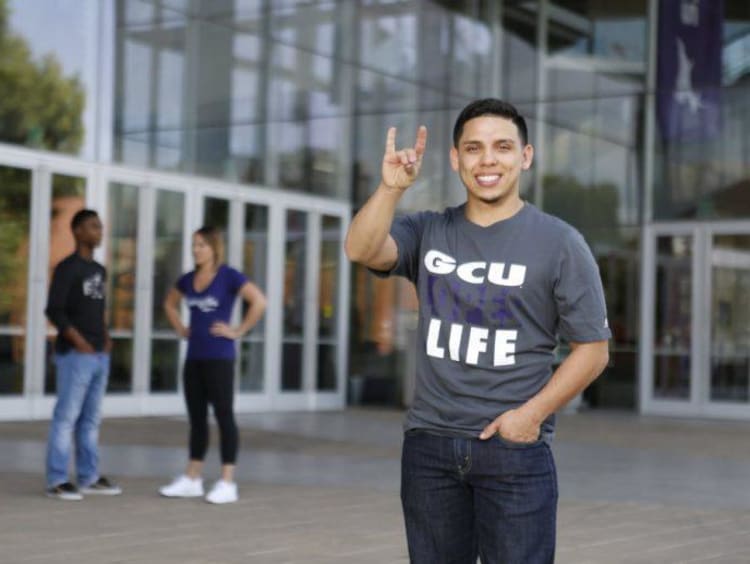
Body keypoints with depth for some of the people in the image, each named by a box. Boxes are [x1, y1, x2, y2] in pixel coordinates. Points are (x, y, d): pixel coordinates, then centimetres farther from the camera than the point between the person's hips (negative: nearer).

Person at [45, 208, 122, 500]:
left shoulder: (99, 270, 16)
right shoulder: (66, 268, -8)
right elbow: (53, 310, -13)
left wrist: (105, 337, 10)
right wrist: (79, 342, -16)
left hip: (100, 355, 7)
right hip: (74, 354, -7)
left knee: (90, 418, 9)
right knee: (67, 416, -7)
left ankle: (89, 476, 14)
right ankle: (56, 480, -3)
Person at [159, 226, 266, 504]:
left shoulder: (229, 276, -8)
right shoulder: (188, 279, 10)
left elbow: (259, 302, -18)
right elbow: (170, 303, 28)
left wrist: (238, 331, -16)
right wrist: (181, 329, 14)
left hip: (219, 357, -6)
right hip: (194, 357, 6)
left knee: (224, 417, -2)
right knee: (196, 418, 11)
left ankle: (227, 483, 1)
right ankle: (192, 480, 18)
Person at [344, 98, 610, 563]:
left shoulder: (559, 242, -2)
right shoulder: (428, 233, 7)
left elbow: (593, 349, -2)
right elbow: (361, 250, -11)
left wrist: (532, 414, -12)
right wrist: (392, 187, -26)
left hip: (515, 447, -3)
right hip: (429, 443, 3)